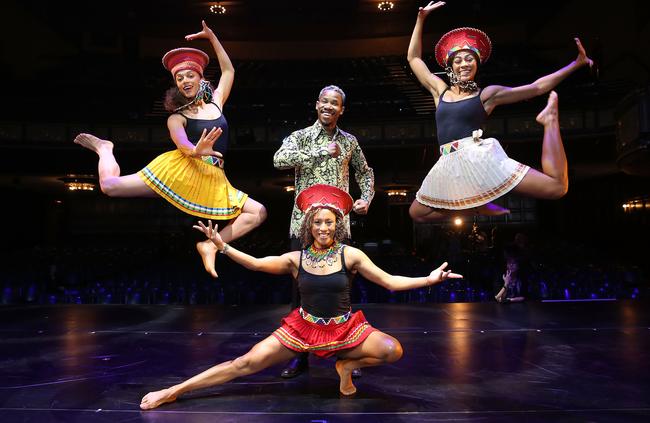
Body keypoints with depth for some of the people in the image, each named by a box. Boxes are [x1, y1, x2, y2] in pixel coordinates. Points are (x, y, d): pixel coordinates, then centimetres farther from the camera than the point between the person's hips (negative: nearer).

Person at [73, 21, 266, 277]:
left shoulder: (216, 103, 18)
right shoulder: (176, 117, 6)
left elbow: (228, 70, 29)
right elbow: (183, 146, -13)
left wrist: (211, 37, 24)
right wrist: (196, 151, -37)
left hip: (213, 181, 3)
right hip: (181, 171, -3)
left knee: (258, 213, -9)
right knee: (110, 185, -12)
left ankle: (210, 245, -12)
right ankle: (104, 148, 22)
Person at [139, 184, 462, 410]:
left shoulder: (350, 255, -10)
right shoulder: (296, 259, -4)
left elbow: (391, 282, -12)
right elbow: (256, 264, -11)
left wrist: (429, 279, -23)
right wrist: (222, 246, -21)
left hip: (345, 329, 0)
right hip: (304, 328, 0)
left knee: (393, 351, -23)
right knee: (246, 363, -7)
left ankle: (346, 365, 4)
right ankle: (174, 391, 5)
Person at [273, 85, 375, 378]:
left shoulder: (349, 141, 12)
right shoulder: (300, 137, 3)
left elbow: (365, 172, 26)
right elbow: (279, 160, -17)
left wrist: (366, 198, 8)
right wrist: (322, 151, -18)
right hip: (304, 224, -1)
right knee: (301, 290, 3)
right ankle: (300, 356, 16)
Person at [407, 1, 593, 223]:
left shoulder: (486, 94, 10)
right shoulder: (440, 90, 18)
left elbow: (537, 87, 15)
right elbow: (414, 58, 25)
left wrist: (576, 63, 12)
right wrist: (421, 18, 23)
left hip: (480, 159, -3)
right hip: (449, 166, 4)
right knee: (416, 213, 6)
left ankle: (550, 119, 12)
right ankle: (476, 206, 12)